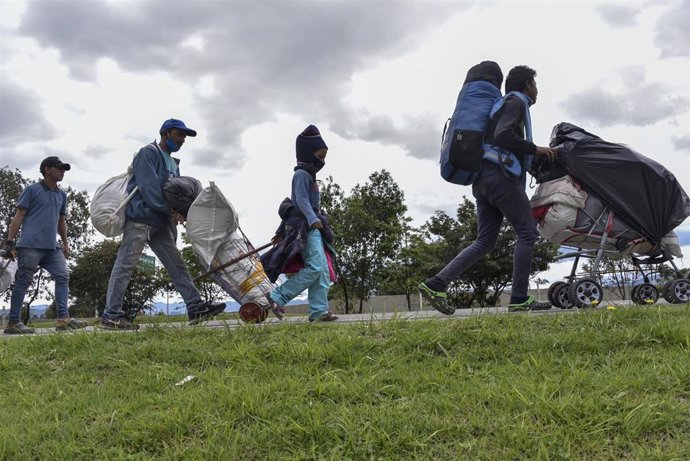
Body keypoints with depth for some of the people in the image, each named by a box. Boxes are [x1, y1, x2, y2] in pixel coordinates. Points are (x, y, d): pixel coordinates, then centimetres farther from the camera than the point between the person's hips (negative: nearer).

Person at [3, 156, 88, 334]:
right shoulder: (32, 190, 1)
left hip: (52, 247, 6)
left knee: (63, 276, -6)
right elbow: (19, 216, -3)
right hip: (30, 245, -6)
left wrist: (65, 243, 22)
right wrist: (10, 241, -8)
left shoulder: (62, 195, 18)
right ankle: (13, 323, 3)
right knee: (23, 282, -3)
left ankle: (63, 318, -8)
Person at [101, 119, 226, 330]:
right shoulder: (149, 153, -4)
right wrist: (168, 210, -15)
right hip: (140, 218, -9)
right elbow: (148, 186, -16)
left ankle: (195, 307, 2)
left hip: (161, 223, 9)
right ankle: (111, 314, -5)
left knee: (176, 264, 3)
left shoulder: (173, 164, 23)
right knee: (126, 264, -8)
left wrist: (178, 213, -4)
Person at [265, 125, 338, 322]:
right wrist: (313, 219, -35)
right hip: (305, 227, -10)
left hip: (312, 228, 10)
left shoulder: (308, 175, 24)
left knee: (323, 270, 4)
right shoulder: (302, 174, -5)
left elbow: (294, 204, 26)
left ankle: (319, 311, 1)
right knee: (314, 267, -18)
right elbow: (301, 200, -20)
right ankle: (277, 297, -14)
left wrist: (282, 232, 27)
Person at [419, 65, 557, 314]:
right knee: (527, 232, -6)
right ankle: (519, 299, -7)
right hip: (500, 175, -9)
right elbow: (503, 136, -16)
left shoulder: (504, 103, 30)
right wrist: (536, 149, -9)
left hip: (484, 177, 9)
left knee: (485, 240, 4)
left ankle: (436, 284, -5)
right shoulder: (516, 102, 1)